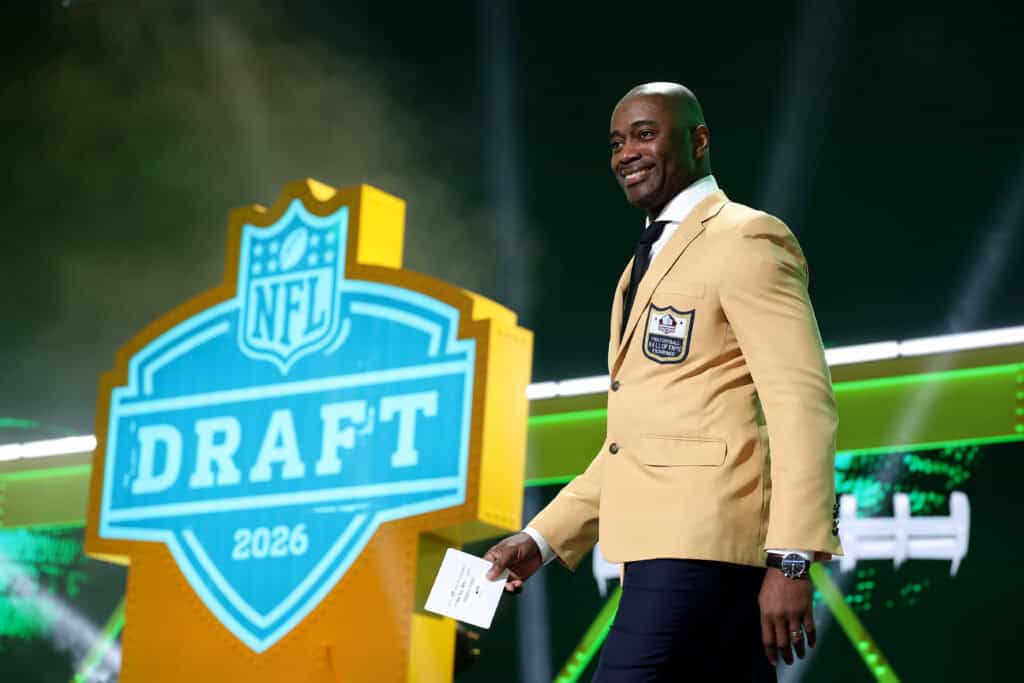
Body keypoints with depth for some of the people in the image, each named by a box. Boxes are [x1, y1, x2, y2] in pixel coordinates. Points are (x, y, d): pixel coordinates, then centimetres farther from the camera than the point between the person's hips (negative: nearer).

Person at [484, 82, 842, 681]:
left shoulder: (746, 239, -5)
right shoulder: (650, 259, 24)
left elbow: (803, 405, -14)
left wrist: (791, 559, -21)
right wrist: (542, 540, 16)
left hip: (705, 542, -9)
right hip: (663, 544, 9)